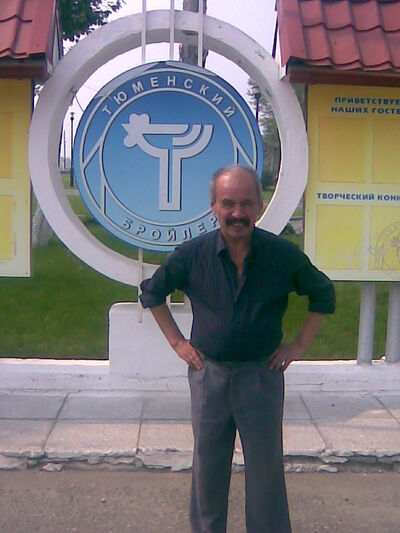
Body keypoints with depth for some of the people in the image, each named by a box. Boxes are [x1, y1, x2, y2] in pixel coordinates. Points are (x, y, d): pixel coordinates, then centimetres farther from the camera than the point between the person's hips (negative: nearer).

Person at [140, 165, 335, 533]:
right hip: (209, 373, 1)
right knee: (208, 466, 14)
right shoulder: (192, 254, -8)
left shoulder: (284, 255, -10)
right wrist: (177, 341, 3)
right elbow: (152, 292, 7)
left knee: (266, 468, 9)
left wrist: (300, 345, 0)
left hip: (263, 374, -1)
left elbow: (323, 295, 5)